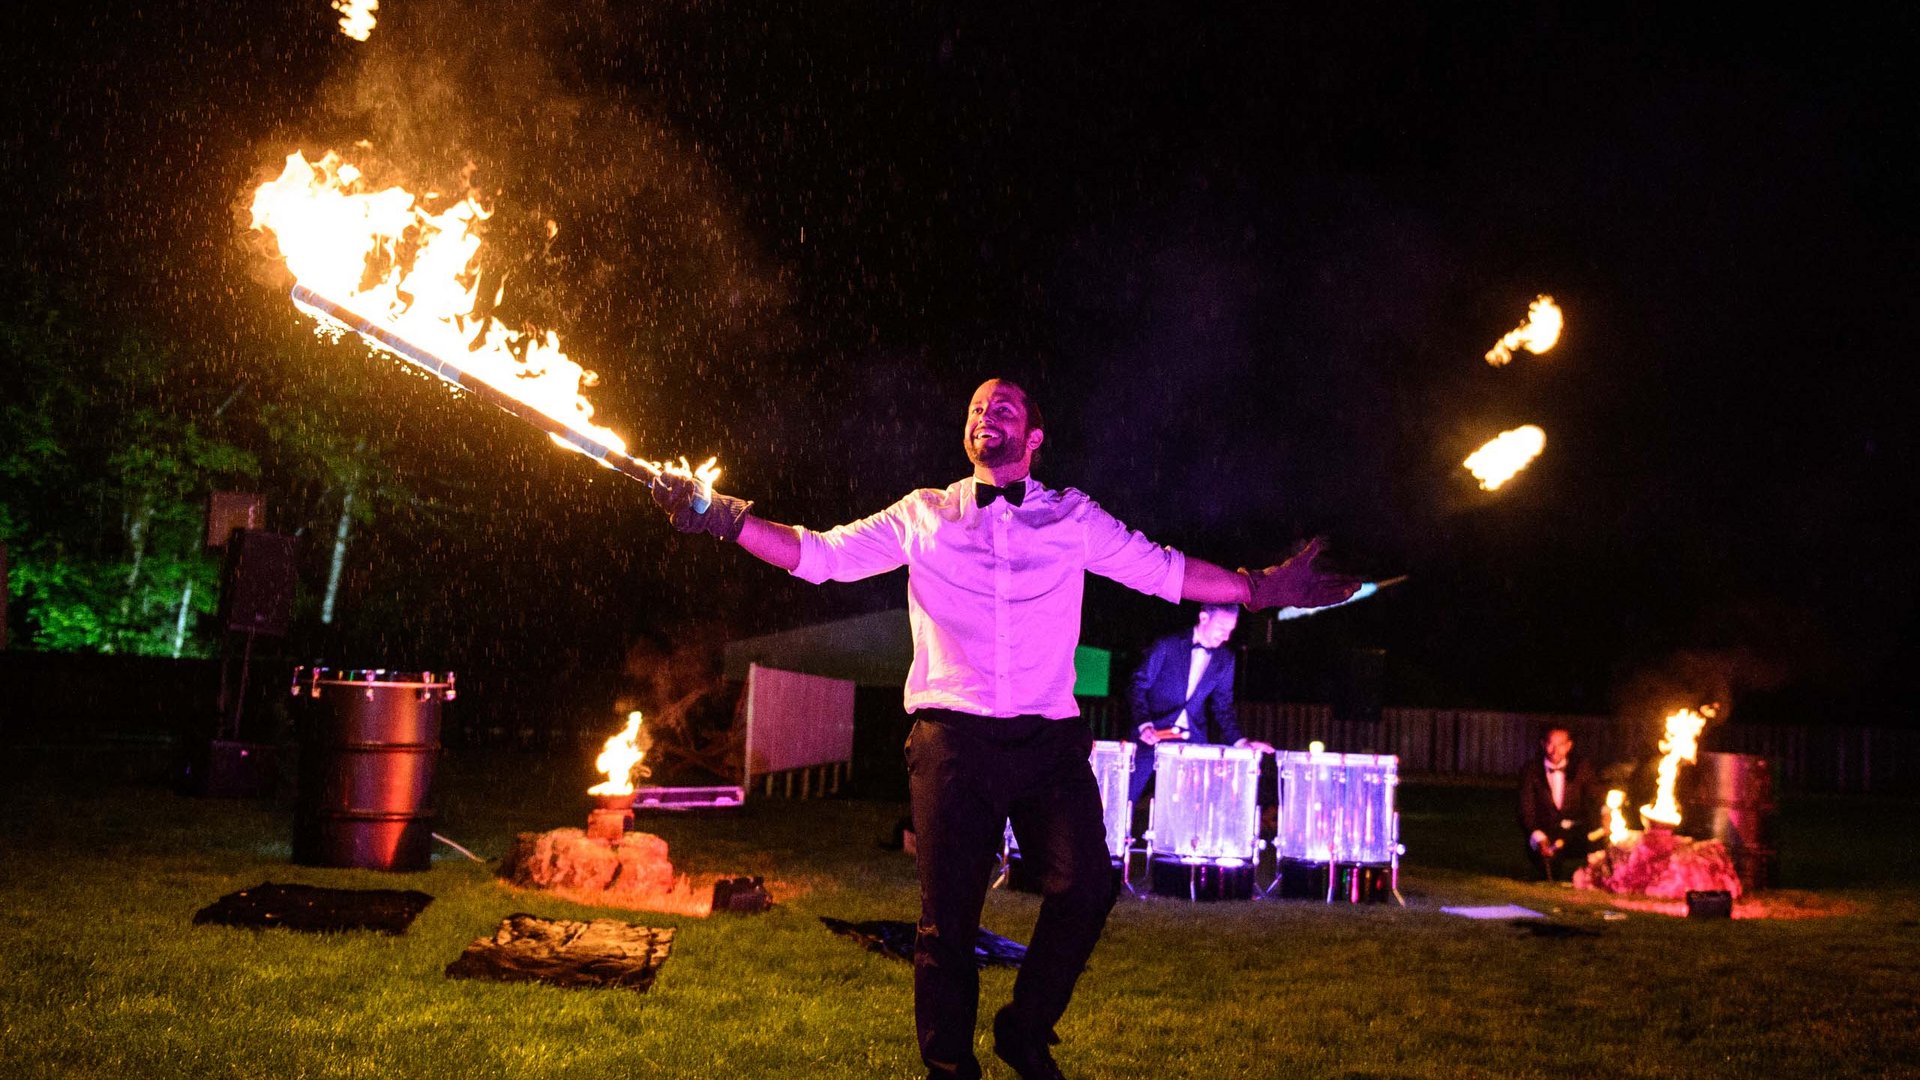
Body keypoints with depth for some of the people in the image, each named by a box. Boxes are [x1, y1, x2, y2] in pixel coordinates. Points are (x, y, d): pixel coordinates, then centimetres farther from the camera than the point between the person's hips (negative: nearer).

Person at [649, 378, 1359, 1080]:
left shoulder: (1074, 518, 14)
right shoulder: (923, 516, 13)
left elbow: (1162, 570, 14)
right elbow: (822, 554, 10)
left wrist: (1261, 588, 7)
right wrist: (721, 516, 1)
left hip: (1049, 739, 1)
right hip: (952, 738, 0)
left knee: (1087, 888, -16)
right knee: (949, 913, -2)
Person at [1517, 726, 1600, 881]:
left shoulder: (1581, 769, 10)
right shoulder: (1531, 771, 6)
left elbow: (1595, 804, 1)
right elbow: (1526, 812, -2)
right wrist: (1538, 838, -22)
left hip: (1577, 832, 2)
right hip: (1545, 833, -2)